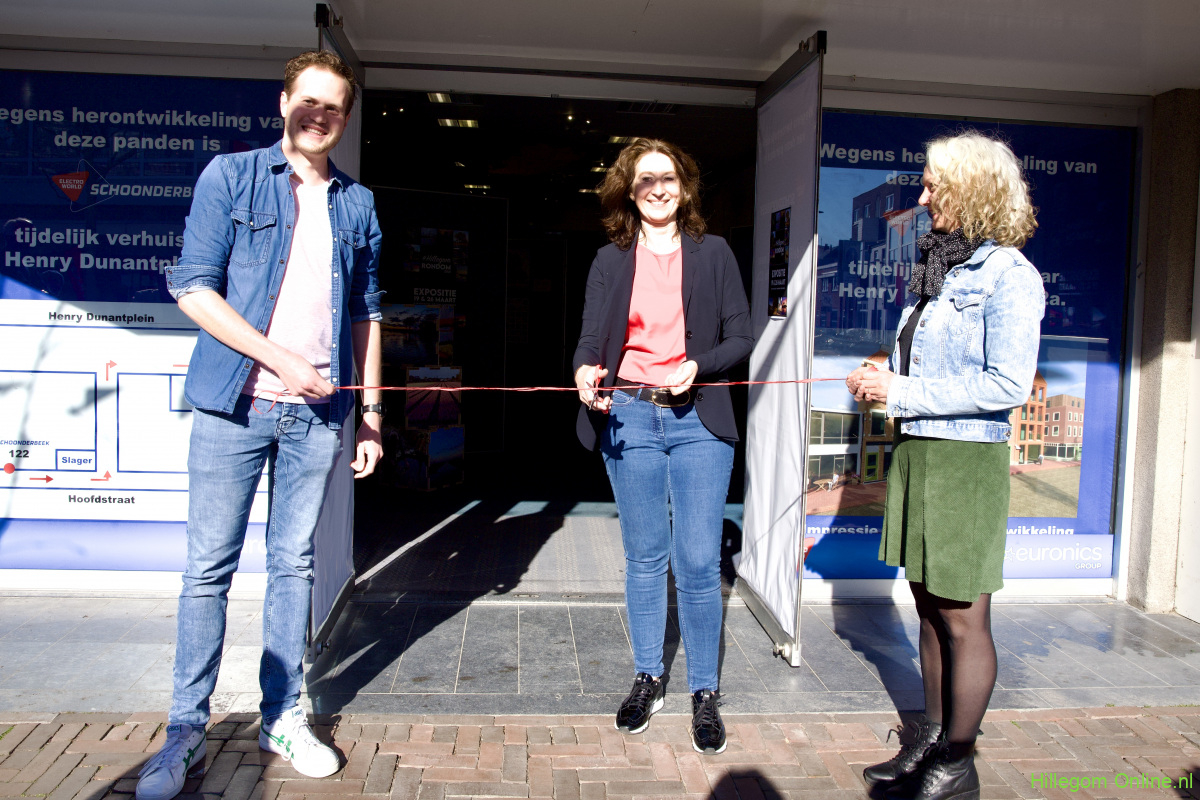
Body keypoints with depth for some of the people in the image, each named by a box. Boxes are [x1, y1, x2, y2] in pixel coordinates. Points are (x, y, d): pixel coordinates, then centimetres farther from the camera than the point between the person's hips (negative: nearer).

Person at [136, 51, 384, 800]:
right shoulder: (230, 176, 3)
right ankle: (187, 728, 16)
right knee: (209, 567, 3)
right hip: (235, 404, -2)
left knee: (294, 564, 9)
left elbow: (366, 314, 14)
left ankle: (283, 717, 22)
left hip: (317, 412, 3)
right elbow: (194, 288, -5)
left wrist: (372, 413, 9)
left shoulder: (358, 204, 12)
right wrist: (283, 360, -13)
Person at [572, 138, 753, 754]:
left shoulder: (713, 253, 6)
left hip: (697, 420, -1)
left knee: (698, 562, -1)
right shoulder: (610, 260, 8)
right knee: (644, 558, 12)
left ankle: (704, 691, 16)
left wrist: (697, 367, -14)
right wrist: (586, 371, -20)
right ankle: (648, 677, 28)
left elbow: (741, 337, 4)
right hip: (628, 419, 1)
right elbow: (590, 338, 2)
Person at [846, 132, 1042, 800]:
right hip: (916, 451, 8)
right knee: (931, 608, 15)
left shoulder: (1008, 275, -10)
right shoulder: (936, 268, 15)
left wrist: (904, 392, -16)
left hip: (966, 460, -8)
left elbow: (1007, 384, -18)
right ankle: (931, 740, 29)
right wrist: (881, 380, 3)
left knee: (963, 618, 3)